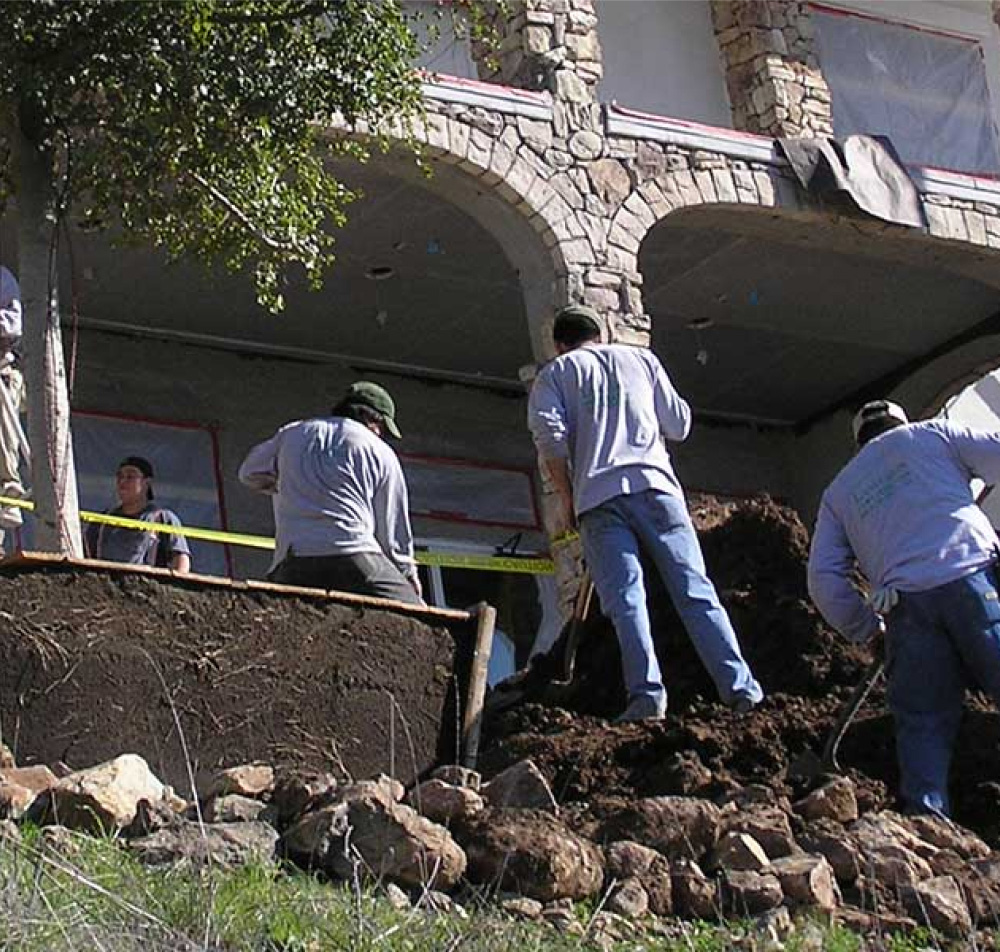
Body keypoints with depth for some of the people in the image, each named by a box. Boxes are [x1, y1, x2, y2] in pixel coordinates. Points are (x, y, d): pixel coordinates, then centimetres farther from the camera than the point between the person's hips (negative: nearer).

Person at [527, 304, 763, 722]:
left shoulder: (554, 374, 15)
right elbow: (679, 425, 21)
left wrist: (565, 500, 5)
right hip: (654, 484, 2)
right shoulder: (640, 358, 22)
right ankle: (740, 687, -10)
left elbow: (550, 437, -2)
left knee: (625, 599, -9)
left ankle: (647, 693, -23)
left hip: (598, 497, -2)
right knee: (694, 589, -2)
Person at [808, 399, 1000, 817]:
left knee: (922, 723, 5)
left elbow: (824, 579, 18)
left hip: (907, 605, 2)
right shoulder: (929, 435, 21)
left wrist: (867, 628, 28)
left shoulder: (838, 492, 28)